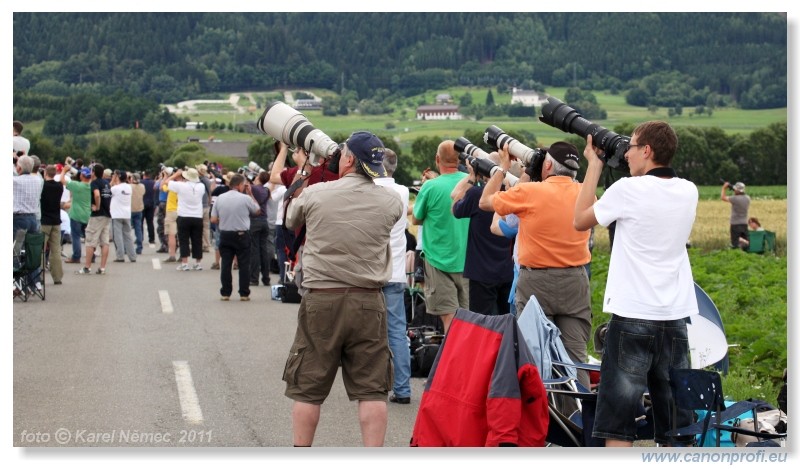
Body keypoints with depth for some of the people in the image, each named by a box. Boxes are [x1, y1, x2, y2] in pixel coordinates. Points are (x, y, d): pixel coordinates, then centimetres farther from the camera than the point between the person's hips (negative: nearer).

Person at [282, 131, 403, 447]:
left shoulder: (314, 193, -6)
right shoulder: (391, 202, -3)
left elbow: (290, 222, 13)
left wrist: (302, 183, 32)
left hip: (321, 301, -1)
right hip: (369, 303, 1)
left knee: (308, 388, 10)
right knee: (372, 389, 5)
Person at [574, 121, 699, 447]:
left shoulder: (628, 190, -11)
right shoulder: (688, 192, 5)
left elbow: (580, 220, 2)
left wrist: (594, 164, 9)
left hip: (632, 315, -5)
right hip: (675, 316, 5)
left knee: (618, 417, -1)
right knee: (676, 421, 10)